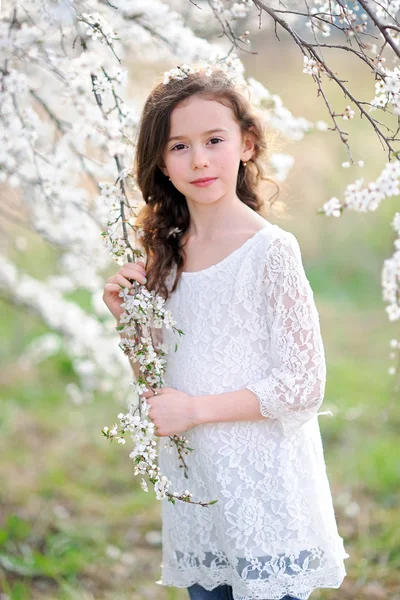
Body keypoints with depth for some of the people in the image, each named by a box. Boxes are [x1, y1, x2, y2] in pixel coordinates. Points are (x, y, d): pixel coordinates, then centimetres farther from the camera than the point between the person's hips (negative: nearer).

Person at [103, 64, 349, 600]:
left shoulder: (270, 250, -13)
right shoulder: (167, 251, 5)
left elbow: (303, 384, -15)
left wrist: (194, 409, -16)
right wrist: (127, 316, -3)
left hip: (263, 483, -6)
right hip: (192, 482, 6)